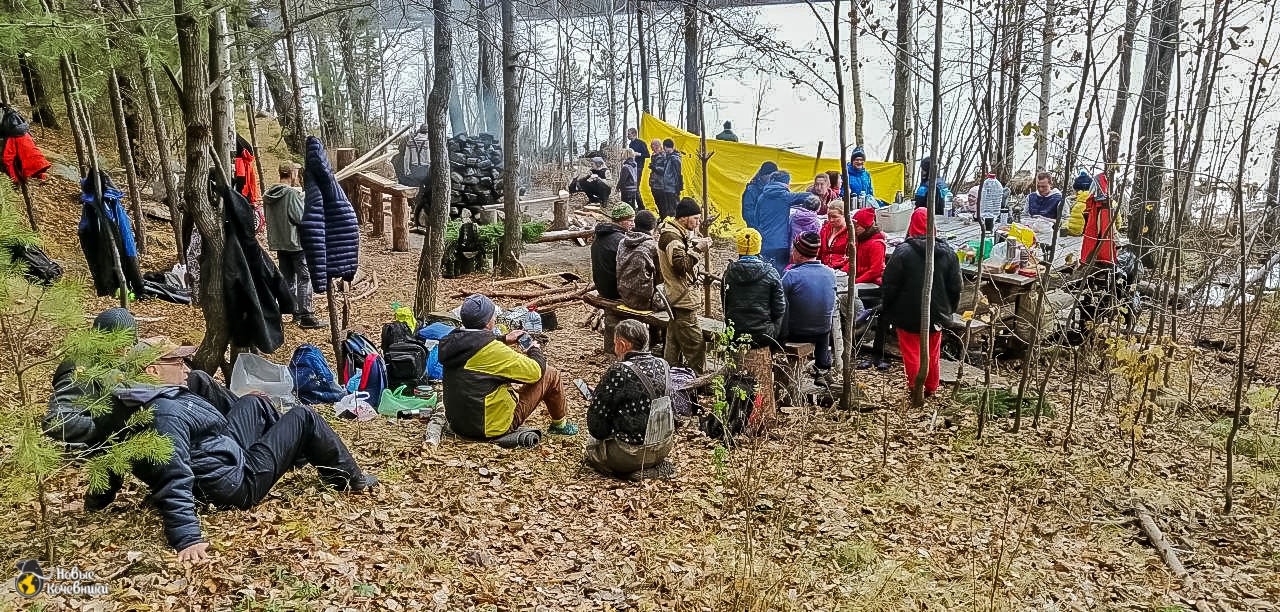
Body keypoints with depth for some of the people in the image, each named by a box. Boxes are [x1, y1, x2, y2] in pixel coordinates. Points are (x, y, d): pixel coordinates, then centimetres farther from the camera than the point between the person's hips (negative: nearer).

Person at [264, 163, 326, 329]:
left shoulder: (268, 195, 6)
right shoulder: (293, 193, -17)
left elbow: (269, 218, 14)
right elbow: (303, 218, -18)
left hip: (278, 243, 8)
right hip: (296, 242, -8)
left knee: (288, 278, 15)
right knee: (305, 278, -3)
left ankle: (296, 312, 24)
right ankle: (306, 317, -5)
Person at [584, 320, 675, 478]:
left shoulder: (618, 372, -23)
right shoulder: (663, 365, -2)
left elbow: (597, 416, -16)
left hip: (634, 454, -7)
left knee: (592, 442, 21)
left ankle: (636, 471, 5)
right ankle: (656, 465, 17)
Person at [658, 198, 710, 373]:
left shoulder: (674, 232, 15)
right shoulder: (672, 236, -18)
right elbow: (681, 264, -26)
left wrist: (694, 243, 6)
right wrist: (697, 248, -22)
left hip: (674, 298, 11)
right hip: (682, 299, -11)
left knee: (674, 342, 18)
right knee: (696, 346, -8)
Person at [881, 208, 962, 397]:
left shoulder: (903, 252, -16)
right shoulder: (947, 253, -2)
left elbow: (890, 285, -13)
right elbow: (955, 287, 5)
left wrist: (887, 309, 2)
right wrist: (949, 310, 19)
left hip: (908, 315, -4)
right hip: (936, 315, 5)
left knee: (911, 353, 7)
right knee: (933, 353, 18)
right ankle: (931, 389, 29)